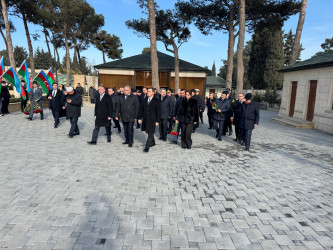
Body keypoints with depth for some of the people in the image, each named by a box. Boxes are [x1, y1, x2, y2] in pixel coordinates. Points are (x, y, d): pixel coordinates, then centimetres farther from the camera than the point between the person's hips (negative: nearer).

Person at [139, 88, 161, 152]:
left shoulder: (156, 101, -6)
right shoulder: (145, 100, 8)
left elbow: (158, 112, -6)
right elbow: (142, 109, 12)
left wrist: (157, 121, -9)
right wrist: (140, 118, 7)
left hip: (152, 120, -5)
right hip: (145, 119, 5)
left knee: (150, 133, -6)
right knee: (149, 132, 16)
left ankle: (147, 147, -3)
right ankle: (152, 142, 36)